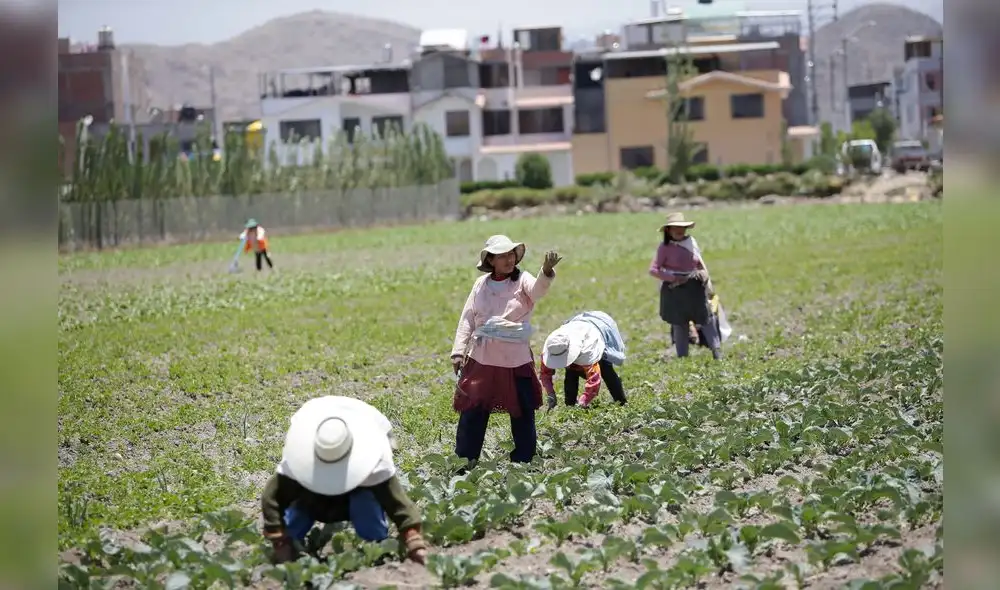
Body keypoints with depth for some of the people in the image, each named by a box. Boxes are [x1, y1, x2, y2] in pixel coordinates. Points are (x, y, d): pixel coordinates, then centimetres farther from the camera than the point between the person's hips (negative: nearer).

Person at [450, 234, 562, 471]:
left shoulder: (522, 280, -3)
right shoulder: (481, 284, 6)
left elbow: (538, 290, -26)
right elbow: (467, 319, 10)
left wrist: (547, 272, -48)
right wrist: (458, 351, 3)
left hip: (516, 361, -2)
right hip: (481, 359, 2)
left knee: (523, 415, 5)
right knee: (472, 413, 4)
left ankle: (523, 464, 17)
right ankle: (463, 465, 14)